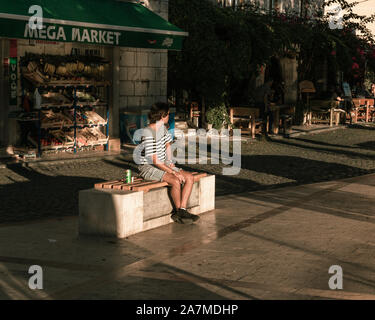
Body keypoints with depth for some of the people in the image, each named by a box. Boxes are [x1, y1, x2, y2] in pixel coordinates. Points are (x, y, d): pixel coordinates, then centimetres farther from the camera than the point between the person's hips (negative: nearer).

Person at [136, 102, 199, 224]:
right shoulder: (149, 134, -23)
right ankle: (178, 211, -11)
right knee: (176, 181, -30)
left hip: (162, 165, 9)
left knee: (190, 177, -8)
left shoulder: (162, 127, 5)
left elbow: (167, 145, 22)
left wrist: (169, 162, 7)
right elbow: (155, 161, -24)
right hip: (148, 168, -9)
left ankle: (182, 210, -15)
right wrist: (174, 172, -23)